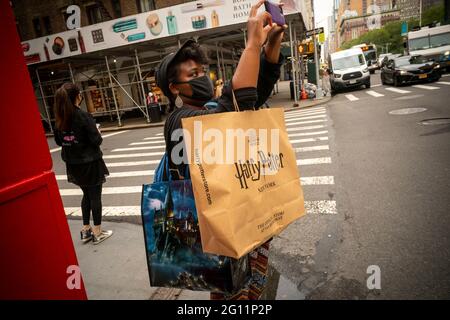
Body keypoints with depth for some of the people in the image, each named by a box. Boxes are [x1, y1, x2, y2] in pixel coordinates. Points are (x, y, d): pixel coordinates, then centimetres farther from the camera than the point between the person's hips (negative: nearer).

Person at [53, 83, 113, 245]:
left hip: (73, 164, 6)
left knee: (87, 195, 20)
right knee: (95, 196, 7)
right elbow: (96, 141, -18)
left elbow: (58, 141, 9)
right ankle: (97, 232, 16)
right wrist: (98, 132, 1)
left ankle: (86, 230, 28)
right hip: (90, 163, -6)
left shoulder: (60, 118, 0)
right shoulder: (84, 116, -18)